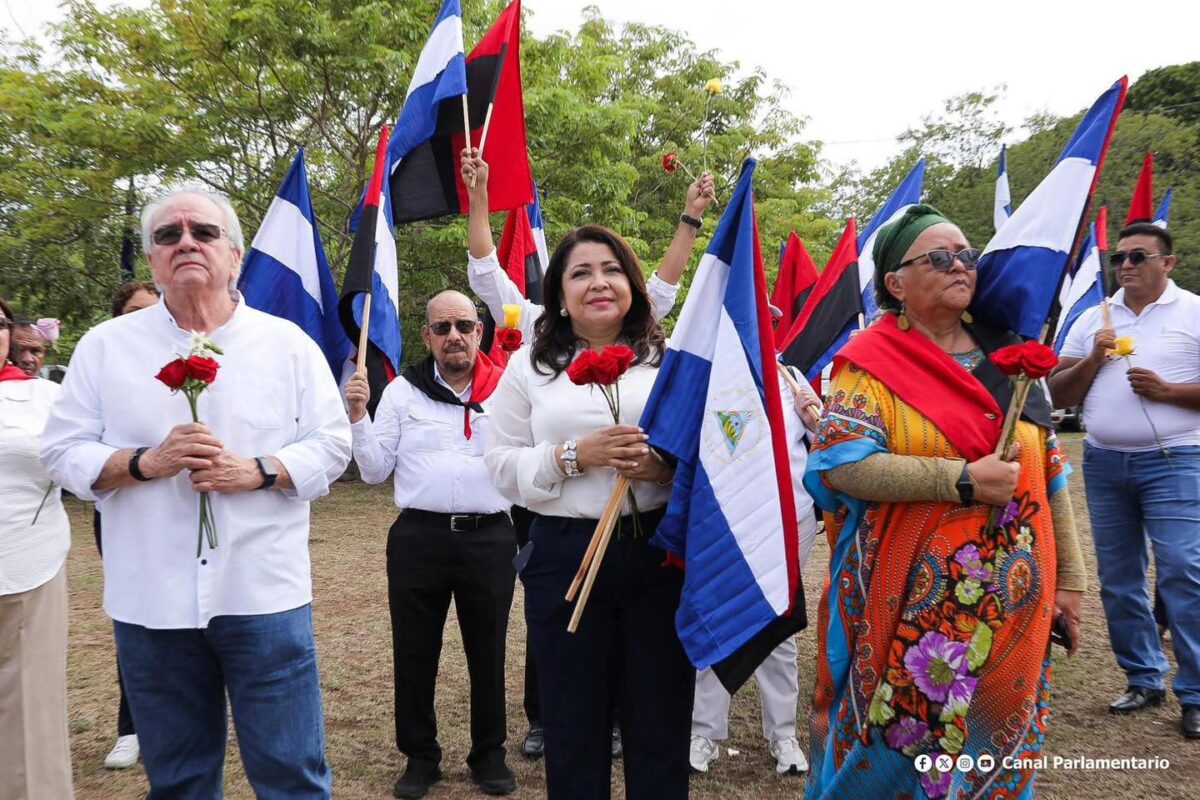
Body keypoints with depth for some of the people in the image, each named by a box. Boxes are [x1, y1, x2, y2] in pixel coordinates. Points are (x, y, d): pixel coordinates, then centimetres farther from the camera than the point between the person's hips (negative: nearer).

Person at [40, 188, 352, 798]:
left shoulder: (288, 343, 3)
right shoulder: (104, 347, 5)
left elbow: (332, 444, 2)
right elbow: (63, 452, 4)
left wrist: (256, 471, -14)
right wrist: (147, 462, -14)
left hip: (264, 595, -1)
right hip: (150, 601, 2)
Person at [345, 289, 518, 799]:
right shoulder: (403, 391, 5)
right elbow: (375, 472, 5)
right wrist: (358, 415, -6)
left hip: (490, 539, 0)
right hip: (418, 538, 1)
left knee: (487, 651, 12)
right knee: (414, 652, 10)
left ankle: (489, 754, 30)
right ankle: (420, 756, 29)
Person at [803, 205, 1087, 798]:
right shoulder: (874, 360, -7)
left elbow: (1048, 468, 12)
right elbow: (839, 462, -19)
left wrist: (1068, 576, 10)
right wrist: (963, 479, -22)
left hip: (1012, 605, 5)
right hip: (910, 605, -5)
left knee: (997, 744, 15)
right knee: (896, 746, 4)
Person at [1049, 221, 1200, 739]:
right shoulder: (1092, 319, 10)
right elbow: (1059, 394, 8)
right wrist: (1094, 358, -8)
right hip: (1103, 463, 5)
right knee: (1118, 579, 9)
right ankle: (1143, 679, 23)